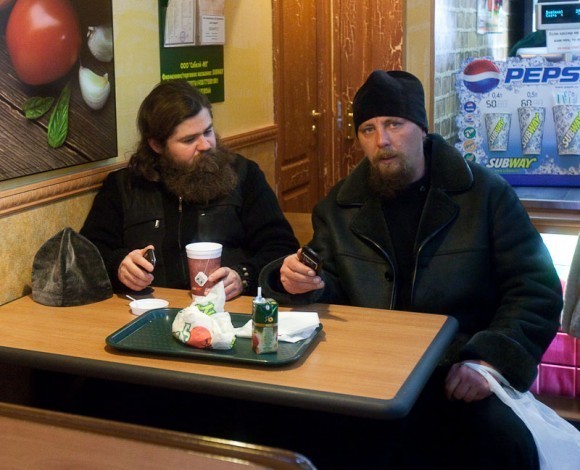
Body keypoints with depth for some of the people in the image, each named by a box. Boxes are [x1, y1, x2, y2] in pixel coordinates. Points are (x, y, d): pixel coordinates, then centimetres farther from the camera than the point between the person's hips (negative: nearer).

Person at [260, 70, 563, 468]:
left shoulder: (486, 193, 3)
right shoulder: (339, 207, 12)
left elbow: (536, 288, 0)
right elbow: (332, 293, 13)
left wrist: (491, 359, -15)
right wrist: (305, 285, -12)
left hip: (462, 375, -2)